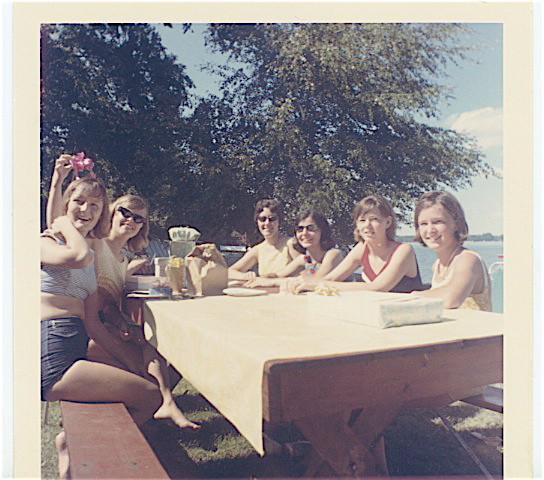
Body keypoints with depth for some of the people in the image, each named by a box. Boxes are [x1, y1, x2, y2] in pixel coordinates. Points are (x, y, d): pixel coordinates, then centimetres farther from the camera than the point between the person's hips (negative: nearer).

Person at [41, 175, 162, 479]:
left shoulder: (94, 255, 21)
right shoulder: (45, 242, -1)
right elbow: (80, 257, -26)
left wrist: (126, 358, 11)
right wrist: (66, 225, -6)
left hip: (78, 350, 9)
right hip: (52, 355, -9)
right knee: (151, 396, -14)